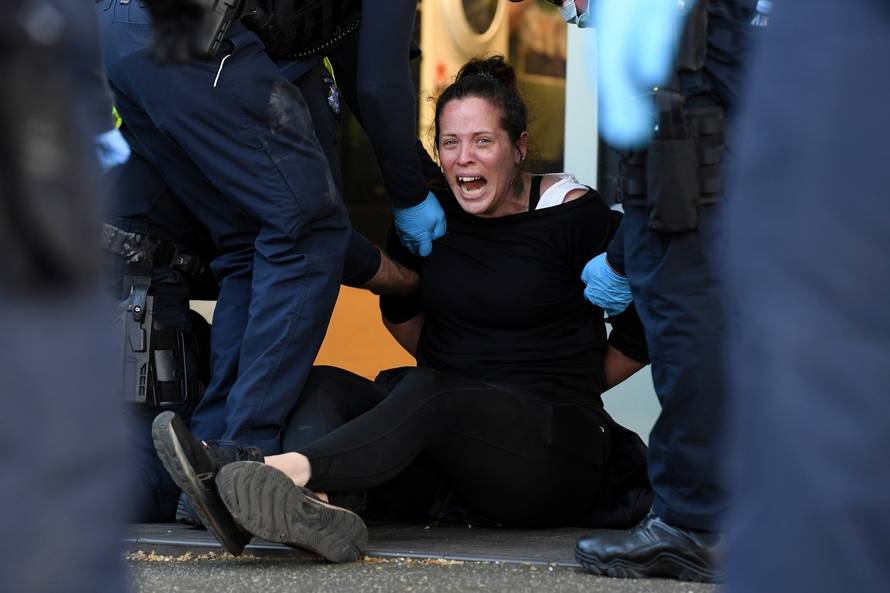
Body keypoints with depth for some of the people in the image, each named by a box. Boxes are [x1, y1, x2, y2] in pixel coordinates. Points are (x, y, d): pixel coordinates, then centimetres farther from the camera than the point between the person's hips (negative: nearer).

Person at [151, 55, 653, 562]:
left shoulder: (575, 214, -7)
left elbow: (639, 336, 1)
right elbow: (400, 311, 26)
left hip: (557, 451, -6)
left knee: (426, 396, -34)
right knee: (326, 385, -19)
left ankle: (288, 472, -57)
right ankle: (317, 506, -53)